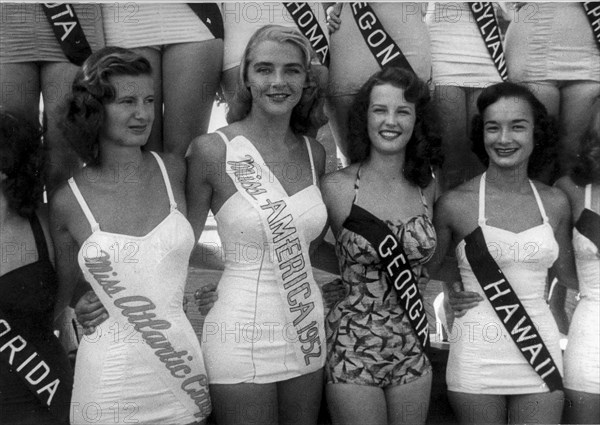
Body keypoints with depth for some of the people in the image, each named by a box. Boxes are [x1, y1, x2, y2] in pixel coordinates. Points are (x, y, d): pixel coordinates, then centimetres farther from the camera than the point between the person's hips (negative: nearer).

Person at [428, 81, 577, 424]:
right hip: (477, 356, -2)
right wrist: (449, 292, -7)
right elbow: (427, 268, 7)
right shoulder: (456, 203, -6)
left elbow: (568, 271, 16)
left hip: (540, 349, 3)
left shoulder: (555, 203, 2)